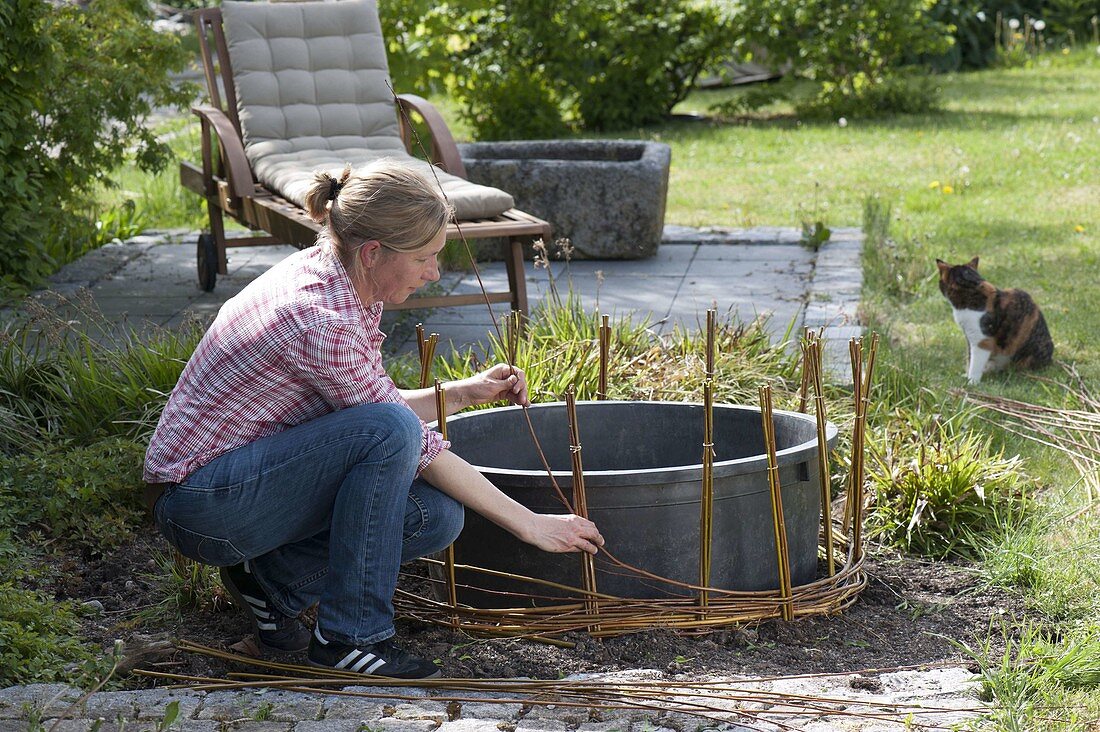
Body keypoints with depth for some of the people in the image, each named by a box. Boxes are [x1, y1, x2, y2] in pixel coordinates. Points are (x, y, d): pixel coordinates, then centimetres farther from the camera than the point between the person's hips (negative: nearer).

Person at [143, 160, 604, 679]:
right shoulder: (323, 322, -27)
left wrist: (467, 391, 3)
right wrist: (530, 524, -14)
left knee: (435, 515, -9)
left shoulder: (339, 282, 0)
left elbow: (376, 403, 15)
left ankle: (273, 580, 7)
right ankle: (349, 636, -17)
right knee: (388, 432, -29)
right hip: (199, 503, -9)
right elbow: (403, 436, -20)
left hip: (258, 472, 9)